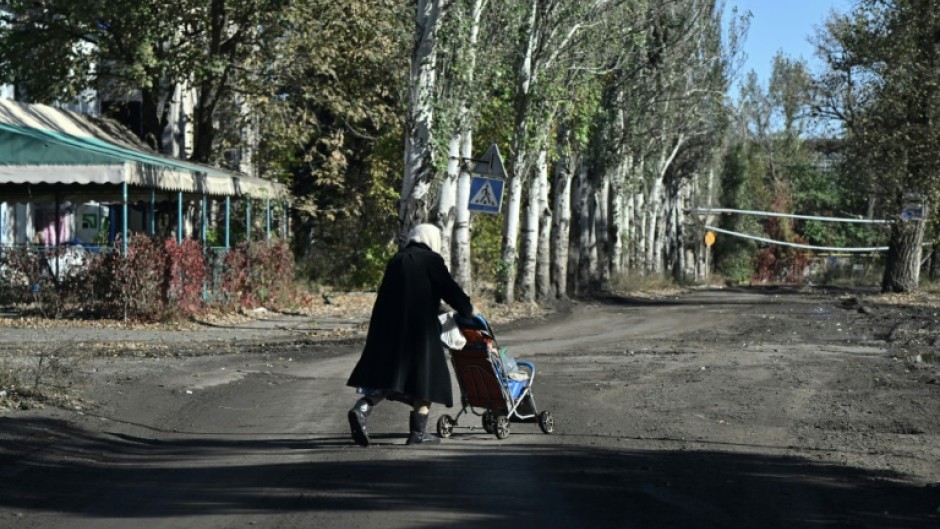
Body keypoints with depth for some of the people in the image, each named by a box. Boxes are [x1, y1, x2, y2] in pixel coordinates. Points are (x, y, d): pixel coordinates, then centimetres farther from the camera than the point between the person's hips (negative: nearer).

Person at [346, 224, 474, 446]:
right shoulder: (432, 260, -3)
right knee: (424, 375, 5)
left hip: (388, 327, 5)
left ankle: (362, 409, -14)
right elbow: (450, 290, -4)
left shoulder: (397, 259, 14)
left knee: (386, 370, 9)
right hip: (420, 328, -5)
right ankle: (418, 431, 6)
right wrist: (468, 311, 13)